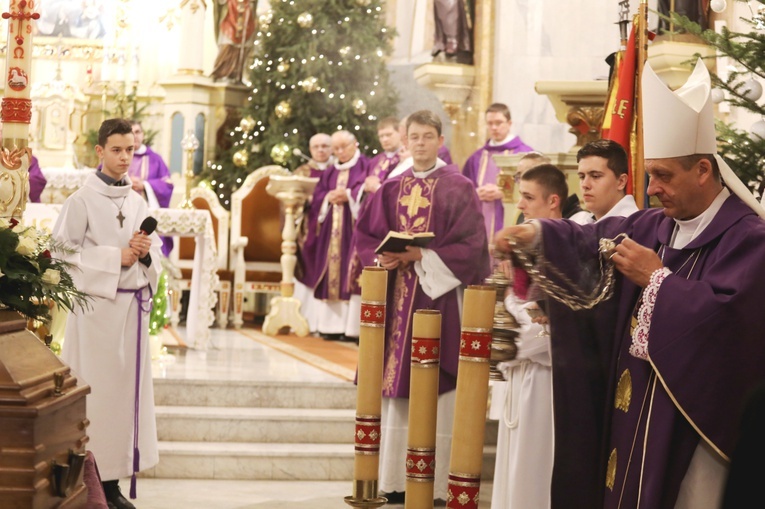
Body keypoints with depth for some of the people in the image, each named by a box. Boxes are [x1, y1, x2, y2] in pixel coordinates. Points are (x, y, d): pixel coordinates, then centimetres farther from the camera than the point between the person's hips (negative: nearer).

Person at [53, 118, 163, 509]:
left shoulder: (137, 201, 13)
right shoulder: (82, 199, -4)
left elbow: (156, 252, 18)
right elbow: (63, 251, -10)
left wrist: (145, 253, -5)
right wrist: (115, 258, -13)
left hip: (133, 304, 6)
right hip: (96, 304, -6)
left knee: (128, 386, 5)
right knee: (98, 390, -6)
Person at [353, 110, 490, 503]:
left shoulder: (458, 188, -1)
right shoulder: (391, 189, 12)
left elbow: (470, 245, -8)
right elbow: (365, 235, 12)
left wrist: (422, 257, -15)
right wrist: (383, 258, -8)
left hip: (439, 297, -4)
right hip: (397, 297, 4)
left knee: (435, 393, -5)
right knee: (395, 384, 4)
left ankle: (434, 483, -1)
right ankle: (395, 479, 10)